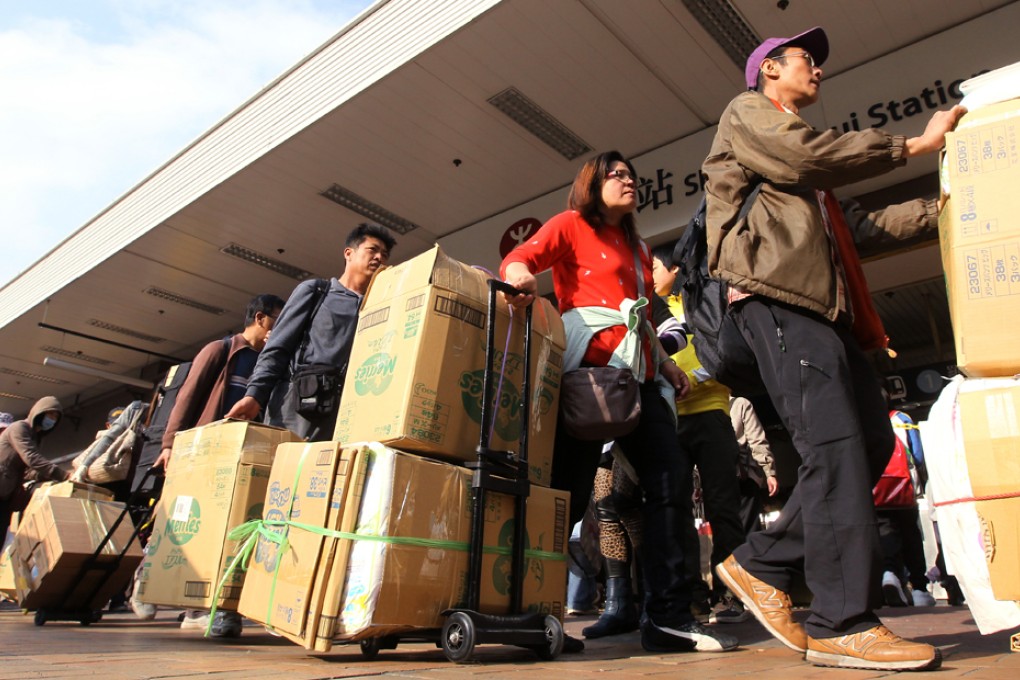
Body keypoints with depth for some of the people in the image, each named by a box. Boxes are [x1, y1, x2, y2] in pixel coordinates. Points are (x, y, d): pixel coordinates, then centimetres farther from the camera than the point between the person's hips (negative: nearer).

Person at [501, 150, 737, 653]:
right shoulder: (571, 224, 8)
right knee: (571, 487, -9)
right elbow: (519, 258, -9)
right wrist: (521, 277, -32)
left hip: (636, 373, 8)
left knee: (671, 479, -3)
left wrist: (665, 362, 20)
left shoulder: (637, 248, 29)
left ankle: (668, 616, 3)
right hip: (588, 366, -7)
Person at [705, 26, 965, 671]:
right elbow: (806, 154, -7)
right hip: (778, 298, -9)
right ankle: (842, 623, -12)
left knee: (870, 440, 2)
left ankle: (762, 565, 8)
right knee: (835, 444, -17)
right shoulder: (747, 111, 12)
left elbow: (860, 224, 33)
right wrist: (915, 144, 0)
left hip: (825, 306, 10)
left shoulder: (804, 166, 38)